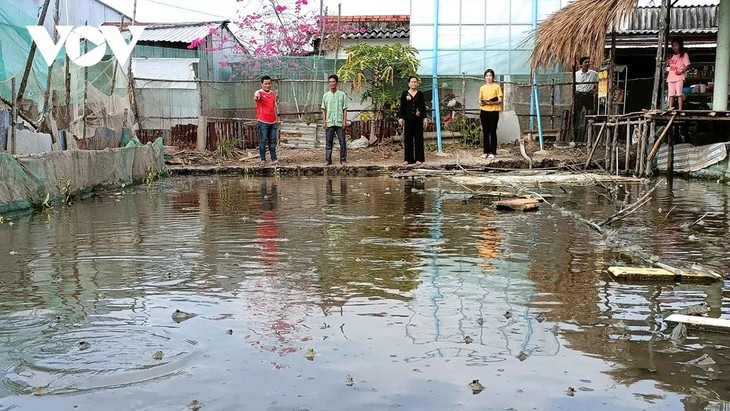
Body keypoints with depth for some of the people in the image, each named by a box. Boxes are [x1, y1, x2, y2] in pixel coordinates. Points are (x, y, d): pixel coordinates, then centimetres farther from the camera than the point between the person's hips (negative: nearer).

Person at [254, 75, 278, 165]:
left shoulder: (273, 94, 14)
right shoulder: (259, 93, -7)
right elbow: (256, 97, -32)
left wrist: (276, 117, 20)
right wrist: (256, 97, -57)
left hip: (272, 121, 6)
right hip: (262, 121, -6)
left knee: (272, 140, 9)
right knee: (263, 140, -3)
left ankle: (274, 158, 14)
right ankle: (263, 159, 2)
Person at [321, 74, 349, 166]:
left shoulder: (342, 94, 4)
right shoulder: (326, 95, 9)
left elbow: (345, 109, 3)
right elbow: (324, 110, 10)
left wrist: (344, 121, -5)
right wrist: (324, 121, 2)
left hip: (339, 122, -2)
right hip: (329, 123, 2)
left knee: (342, 142, -3)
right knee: (329, 142, 4)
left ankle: (343, 160, 5)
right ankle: (328, 160, 11)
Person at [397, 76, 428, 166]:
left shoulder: (420, 94, 6)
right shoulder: (405, 94, 5)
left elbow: (423, 107, 7)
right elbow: (402, 106, 3)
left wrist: (425, 118, 1)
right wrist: (400, 117, -4)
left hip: (418, 119, 0)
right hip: (408, 119, 0)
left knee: (418, 138, 2)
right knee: (408, 138, 2)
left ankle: (418, 159, 8)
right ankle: (408, 159, 8)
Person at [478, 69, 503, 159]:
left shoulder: (497, 87, 2)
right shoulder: (482, 88, 13)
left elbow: (500, 100, -3)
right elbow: (480, 100, 13)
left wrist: (492, 102, -19)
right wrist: (481, 102, -10)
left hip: (493, 111, -3)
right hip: (484, 111, 3)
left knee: (492, 132, -3)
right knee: (485, 132, 3)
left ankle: (493, 152, 1)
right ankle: (486, 152, 7)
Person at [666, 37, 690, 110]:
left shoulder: (684, 54, 3)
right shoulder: (672, 55, 20)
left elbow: (687, 65, -3)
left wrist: (681, 71, -18)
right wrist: (667, 63, 5)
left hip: (679, 77, -6)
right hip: (671, 77, 6)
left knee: (679, 93, -10)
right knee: (671, 94, 2)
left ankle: (680, 109, -11)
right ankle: (670, 109, 3)